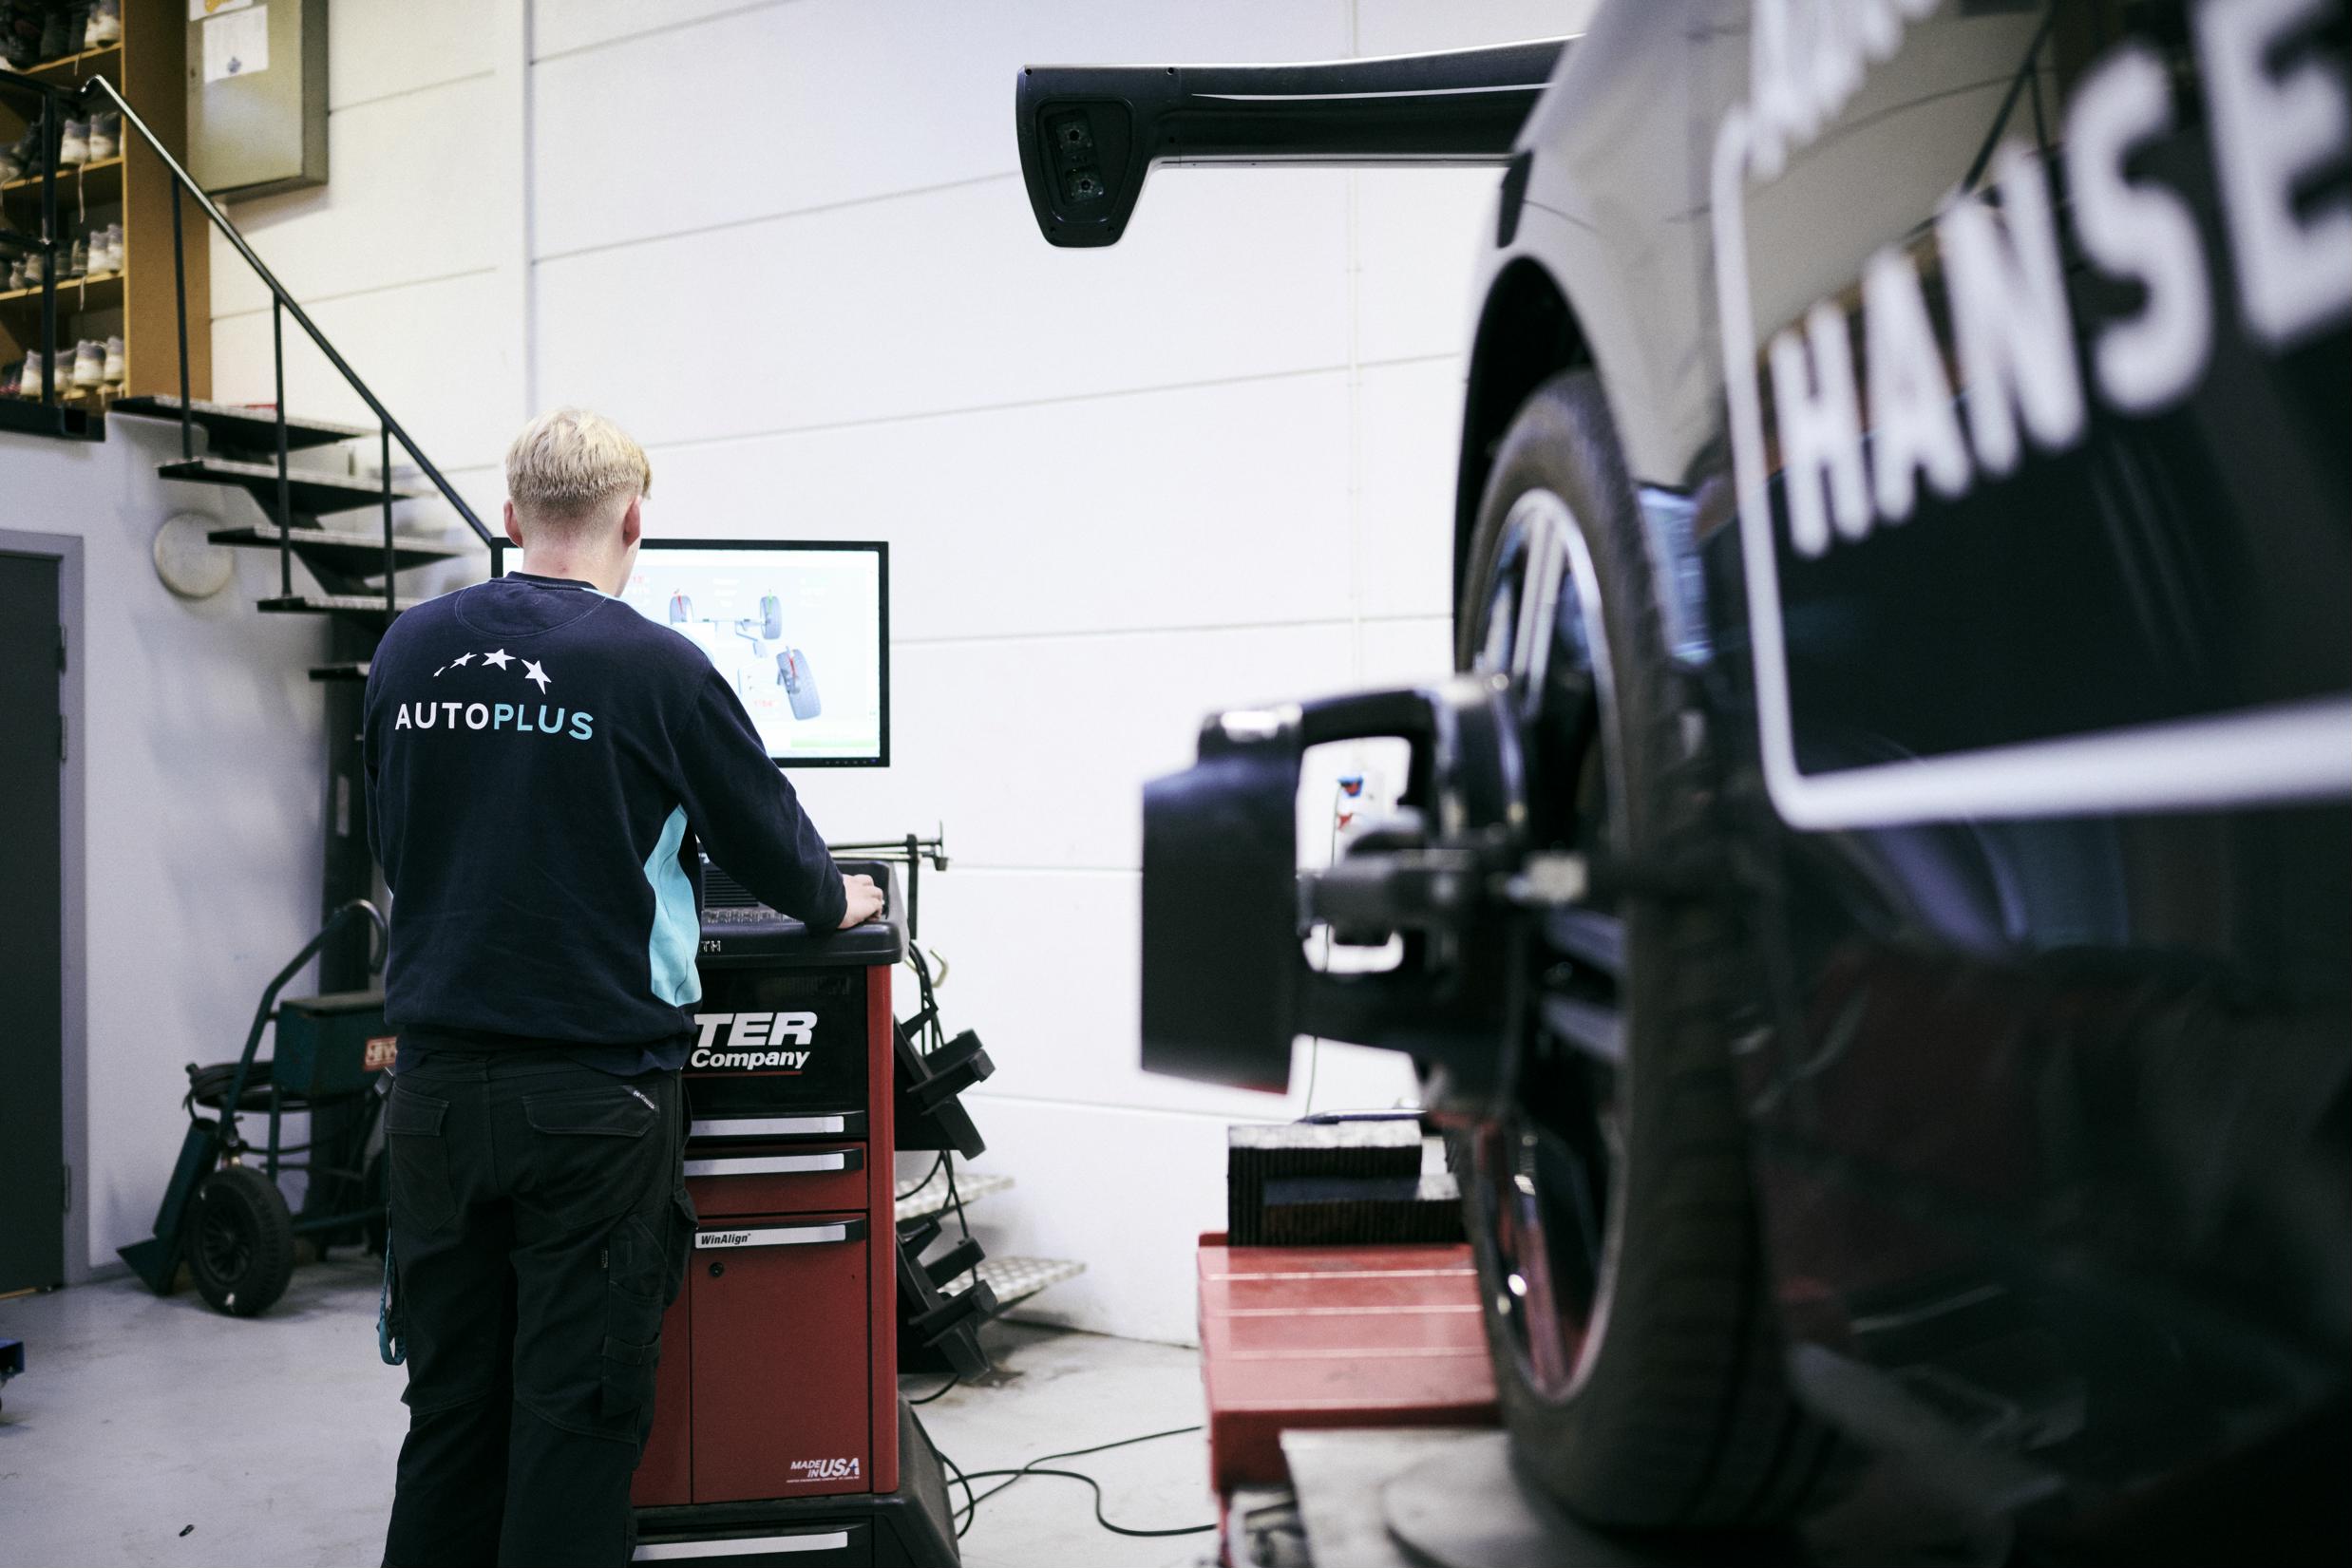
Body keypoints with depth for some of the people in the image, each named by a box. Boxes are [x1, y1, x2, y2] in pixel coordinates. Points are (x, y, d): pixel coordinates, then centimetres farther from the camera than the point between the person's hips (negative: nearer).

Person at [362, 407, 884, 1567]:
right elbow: (770, 844, 0)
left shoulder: (409, 652, 4)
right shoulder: (656, 668, -10)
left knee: (449, 1407, 15)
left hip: (436, 1081, 5)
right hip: (591, 1089, -5)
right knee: (576, 1412, 6)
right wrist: (836, 901, 21)